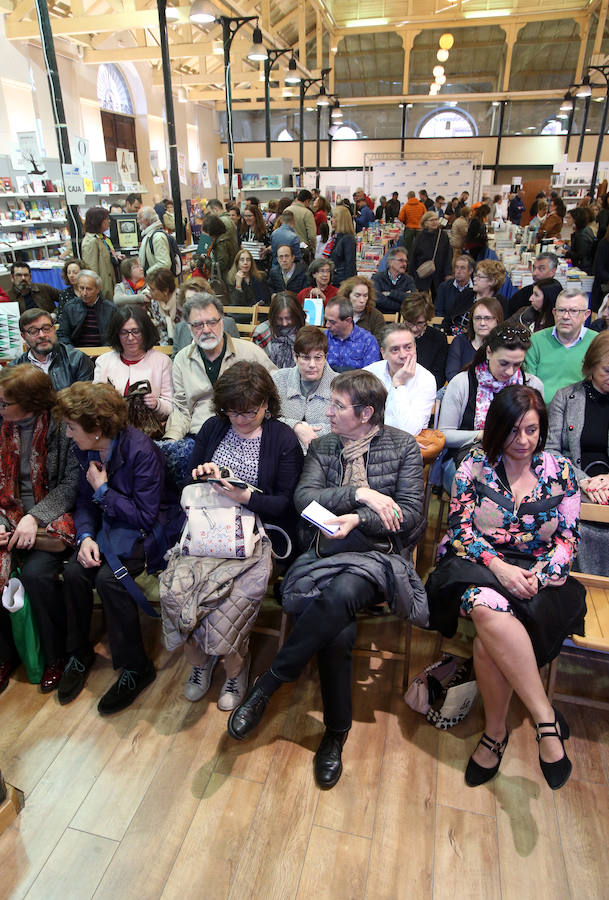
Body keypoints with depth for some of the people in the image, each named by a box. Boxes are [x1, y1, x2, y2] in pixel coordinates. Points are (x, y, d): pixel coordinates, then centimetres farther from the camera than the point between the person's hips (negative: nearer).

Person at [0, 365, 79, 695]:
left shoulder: (61, 426, -9)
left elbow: (72, 484, -10)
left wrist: (35, 517, -19)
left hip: (52, 516, -4)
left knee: (36, 572, -27)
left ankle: (56, 656, -1)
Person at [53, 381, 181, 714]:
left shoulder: (141, 451, -23)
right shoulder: (85, 450, -1)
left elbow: (145, 516, -21)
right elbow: (85, 500, 6)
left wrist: (103, 489, -16)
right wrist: (85, 536, -12)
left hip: (147, 528, -6)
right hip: (109, 524, 6)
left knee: (109, 577, -27)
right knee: (74, 571, -18)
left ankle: (137, 667, -6)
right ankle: (79, 654, 9)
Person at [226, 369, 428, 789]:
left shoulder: (404, 447, 6)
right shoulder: (322, 447, 15)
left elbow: (410, 514, 0)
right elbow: (303, 497, 0)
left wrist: (358, 519, -15)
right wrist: (360, 494, -12)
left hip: (379, 553, -2)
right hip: (326, 550, 2)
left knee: (341, 594, -35)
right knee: (339, 630, -27)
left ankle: (268, 684, -18)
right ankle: (336, 732, -5)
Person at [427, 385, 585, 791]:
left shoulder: (561, 470, 8)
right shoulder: (474, 466, 4)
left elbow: (568, 540, 6)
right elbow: (460, 529, -1)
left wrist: (539, 574, -13)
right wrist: (499, 566, -16)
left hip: (538, 578, 0)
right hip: (478, 568, 0)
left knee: (490, 633, -31)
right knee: (488, 608, -36)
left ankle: (496, 732, -10)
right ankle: (547, 719, -23)